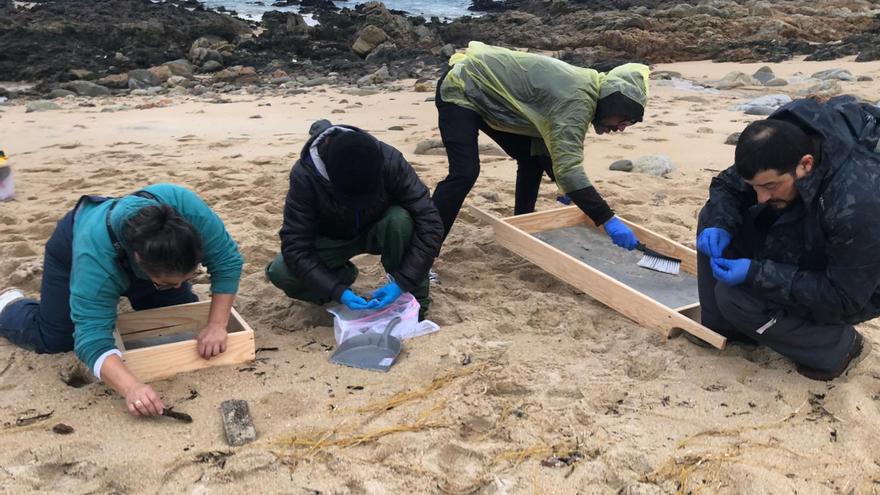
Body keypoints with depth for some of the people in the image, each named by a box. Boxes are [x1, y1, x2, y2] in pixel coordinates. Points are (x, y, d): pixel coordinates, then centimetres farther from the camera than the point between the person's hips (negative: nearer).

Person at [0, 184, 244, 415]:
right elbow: (93, 338, -46)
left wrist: (217, 324, -39)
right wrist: (132, 388, -61)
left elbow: (227, 260, -32)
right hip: (73, 245, -3)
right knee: (54, 340, -6)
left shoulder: (187, 207, -43)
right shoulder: (95, 257, -45)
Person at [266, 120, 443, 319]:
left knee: (401, 220, -35)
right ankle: (341, 274, 4)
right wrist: (338, 291, -39)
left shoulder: (390, 160, -32)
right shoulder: (304, 175, -32)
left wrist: (402, 282, -38)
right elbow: (295, 246, -30)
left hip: (376, 230, 0)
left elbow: (429, 223, -32)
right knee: (279, 273, -25)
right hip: (331, 238, 1)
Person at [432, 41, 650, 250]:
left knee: (532, 157, 10)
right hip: (461, 88, -10)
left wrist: (565, 187, 14)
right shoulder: (576, 100, -29)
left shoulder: (585, 88, 1)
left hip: (489, 94, 10)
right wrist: (607, 220, -36)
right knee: (465, 174, -22)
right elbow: (568, 167, -37)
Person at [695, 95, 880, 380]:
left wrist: (756, 273, -36)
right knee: (713, 217, -10)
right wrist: (719, 224, -25)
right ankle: (720, 327, 3)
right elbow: (726, 185, -3)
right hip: (803, 254, 7)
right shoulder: (779, 152, -21)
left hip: (854, 292, -7)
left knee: (734, 296, -25)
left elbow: (842, 298, -31)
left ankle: (837, 345, -1)